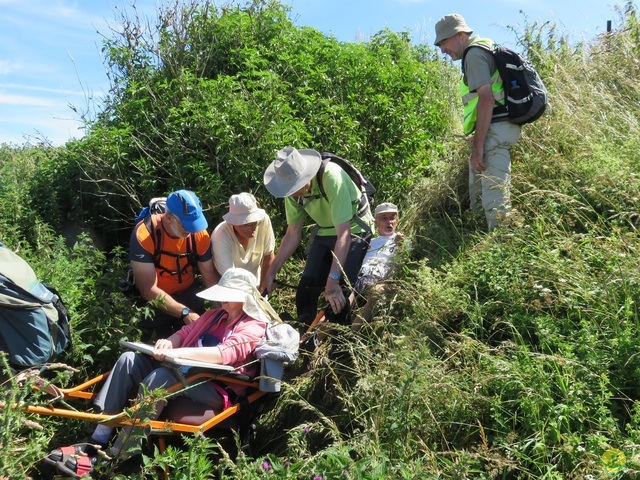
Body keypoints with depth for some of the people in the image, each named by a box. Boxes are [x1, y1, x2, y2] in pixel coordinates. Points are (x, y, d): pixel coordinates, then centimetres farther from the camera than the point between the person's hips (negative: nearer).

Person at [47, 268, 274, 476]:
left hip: (216, 392, -8)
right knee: (129, 359, -12)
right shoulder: (213, 315, 24)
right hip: (184, 373, 8)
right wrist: (168, 343, -8)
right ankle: (97, 442, -17)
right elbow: (185, 332, 17)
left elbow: (225, 353, -21)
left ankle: (114, 458, -29)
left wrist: (176, 352, -29)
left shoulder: (254, 327, -4)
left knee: (158, 378, -33)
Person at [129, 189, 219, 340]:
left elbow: (210, 276, -7)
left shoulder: (199, 233, -15)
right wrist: (184, 312, -31)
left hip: (188, 294, 3)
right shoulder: (144, 234, -26)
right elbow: (148, 289, -26)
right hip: (154, 300, -3)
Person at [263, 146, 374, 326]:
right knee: (306, 289, 0)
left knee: (339, 293, -18)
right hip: (324, 232, 6)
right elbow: (293, 234, -3)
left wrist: (332, 280, -40)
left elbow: (344, 234, -36)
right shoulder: (293, 189, -13)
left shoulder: (332, 178, -33)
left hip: (353, 230, -6)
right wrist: (272, 271, -6)